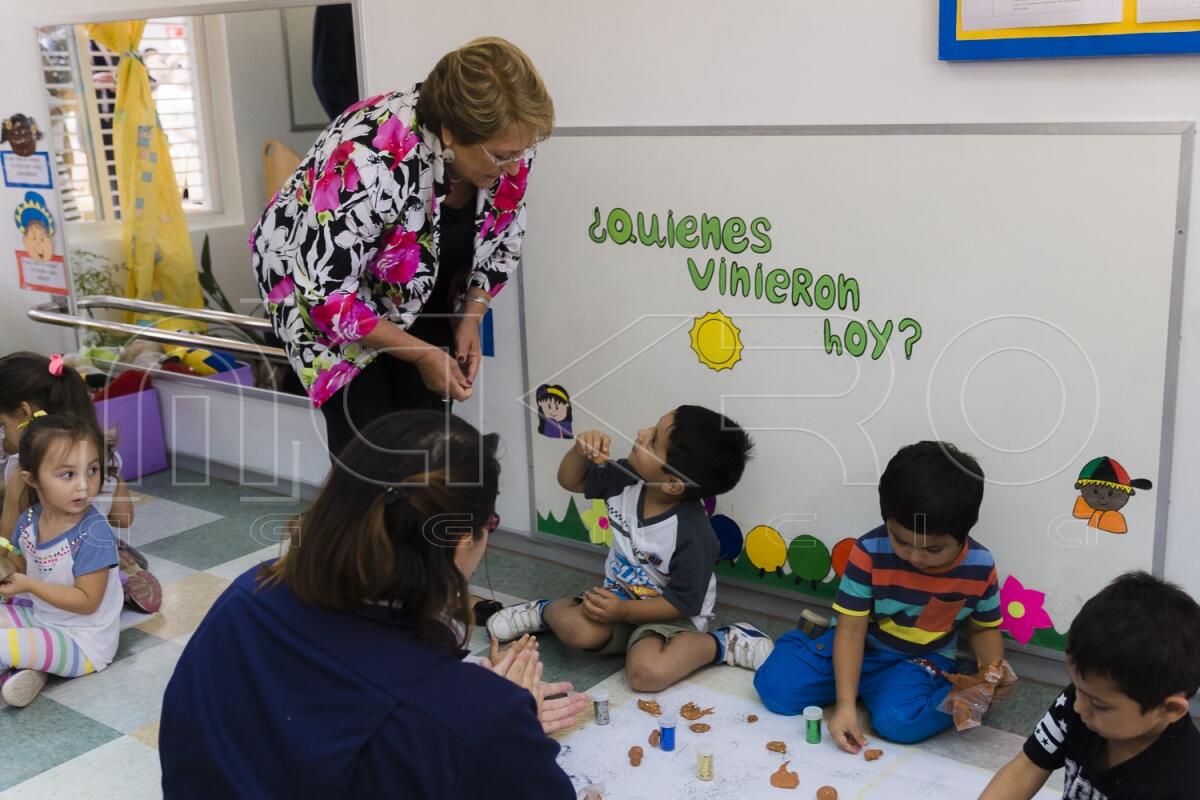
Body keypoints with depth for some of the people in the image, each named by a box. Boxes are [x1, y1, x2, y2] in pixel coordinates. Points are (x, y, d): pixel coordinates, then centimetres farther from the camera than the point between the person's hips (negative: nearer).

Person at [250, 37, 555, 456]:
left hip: (418, 291, 5)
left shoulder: (505, 146, -21)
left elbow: (501, 241, -1)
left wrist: (470, 318, -13)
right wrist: (422, 354, -26)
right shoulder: (370, 162, -40)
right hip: (317, 277, -5)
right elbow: (327, 293, -32)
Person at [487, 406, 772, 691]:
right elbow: (570, 481, 3)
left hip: (669, 615, -5)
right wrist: (580, 451, -18)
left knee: (647, 673, -34)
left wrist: (623, 611, -25)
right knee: (578, 628, -27)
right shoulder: (627, 480, -13)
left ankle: (722, 643, -11)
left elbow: (683, 603, -20)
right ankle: (545, 611, 7)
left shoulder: (692, 535, -29)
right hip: (620, 598, 5)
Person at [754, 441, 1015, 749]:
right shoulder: (870, 552, -23)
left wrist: (993, 668, -19)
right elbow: (852, 629, -20)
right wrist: (845, 704, -27)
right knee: (777, 687, -15)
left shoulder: (979, 567, -16)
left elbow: (986, 628, 3)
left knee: (900, 721, -33)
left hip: (922, 659, -1)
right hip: (863, 645, 1)